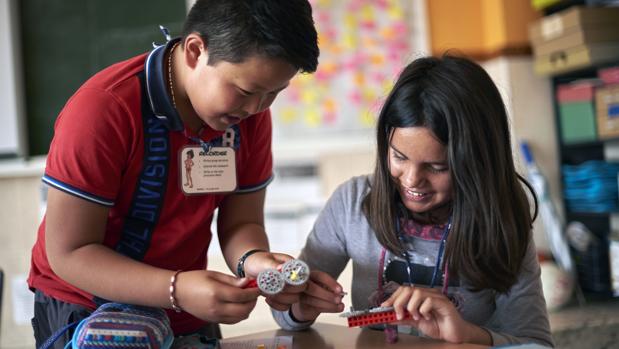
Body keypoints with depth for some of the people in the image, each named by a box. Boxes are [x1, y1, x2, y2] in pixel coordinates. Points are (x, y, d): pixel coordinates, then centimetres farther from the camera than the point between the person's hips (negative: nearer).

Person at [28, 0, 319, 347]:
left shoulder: (250, 115, -11)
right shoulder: (102, 109, -26)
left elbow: (240, 223, -4)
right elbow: (68, 253, -23)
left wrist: (254, 260, -26)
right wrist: (177, 290, -35)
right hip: (85, 309, -5)